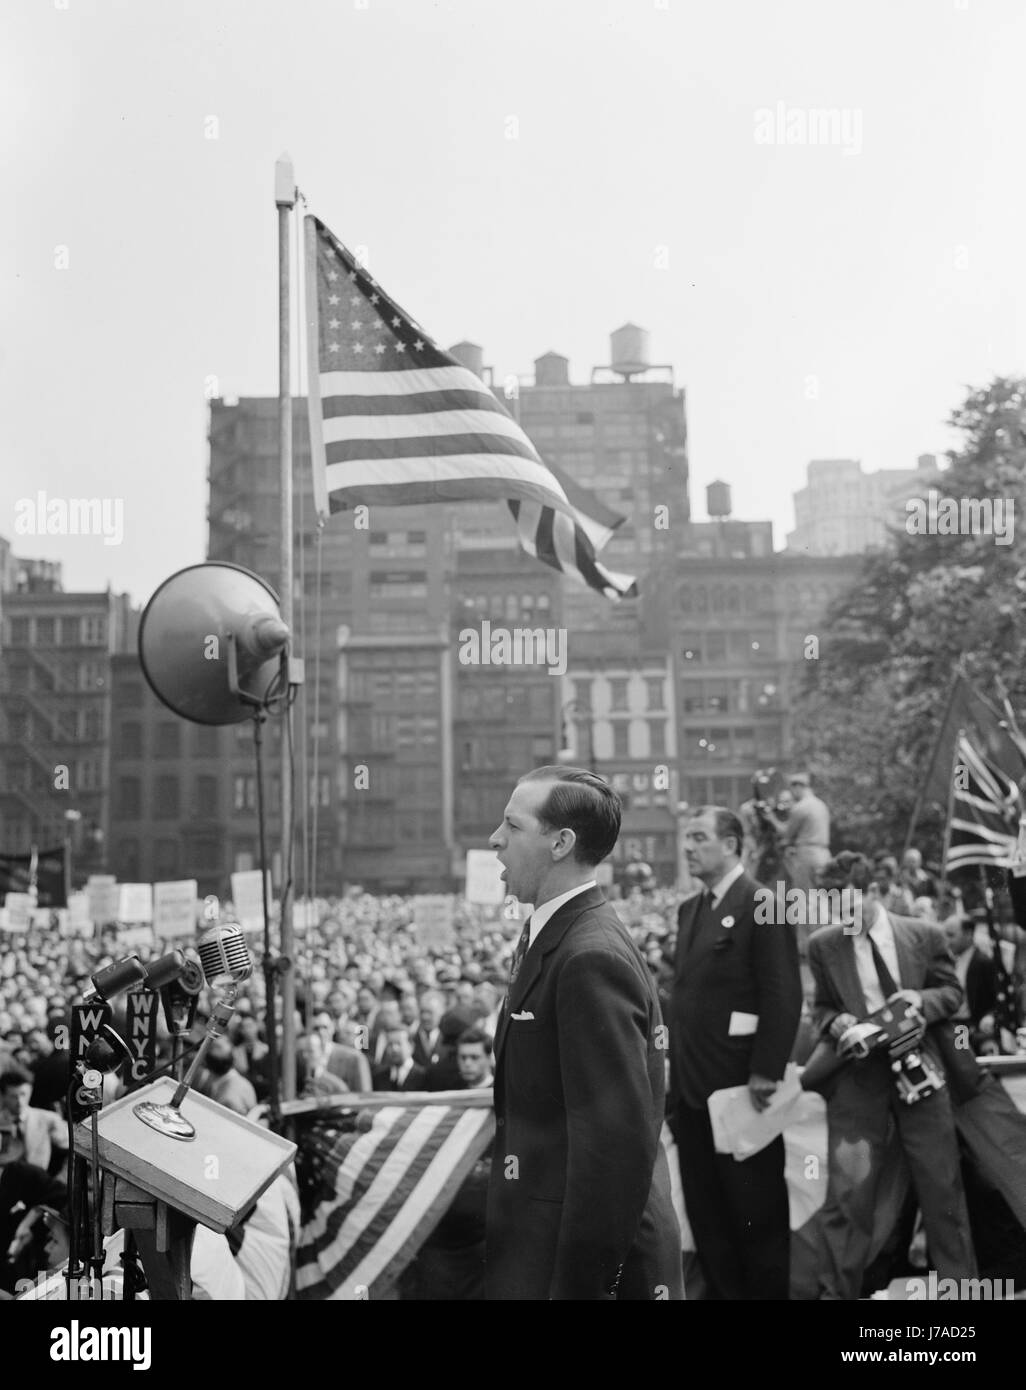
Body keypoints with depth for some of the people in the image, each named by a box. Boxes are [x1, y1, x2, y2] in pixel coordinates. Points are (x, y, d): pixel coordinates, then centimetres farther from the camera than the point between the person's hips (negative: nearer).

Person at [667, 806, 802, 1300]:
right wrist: (677, 1064, 9)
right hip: (692, 1084, 8)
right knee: (705, 1212, 14)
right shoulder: (689, 908, 14)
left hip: (740, 1085, -8)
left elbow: (783, 997, -16)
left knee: (758, 1208, 5)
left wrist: (766, 1073, -19)